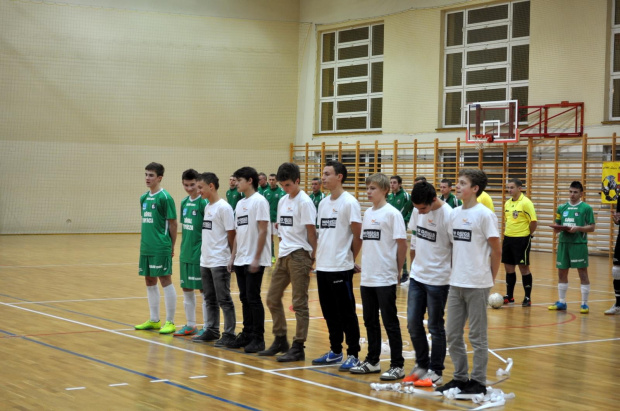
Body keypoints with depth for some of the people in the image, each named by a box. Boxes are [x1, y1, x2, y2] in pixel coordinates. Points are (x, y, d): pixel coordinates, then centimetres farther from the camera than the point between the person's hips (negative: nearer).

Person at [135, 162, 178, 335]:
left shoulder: (165, 197, -9)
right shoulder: (144, 198, 11)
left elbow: (172, 223, -7)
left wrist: (172, 246, -5)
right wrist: (143, 242, 13)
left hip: (161, 248, -8)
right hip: (146, 247, 8)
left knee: (165, 280, -3)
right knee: (149, 281, 13)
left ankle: (170, 322, 3)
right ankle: (154, 320, 23)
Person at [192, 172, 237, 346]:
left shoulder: (224, 207, -12)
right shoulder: (207, 207, 12)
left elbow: (231, 234, -12)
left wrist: (232, 257, -10)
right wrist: (205, 254, 11)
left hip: (220, 262, -8)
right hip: (205, 261, 8)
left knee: (224, 300, -2)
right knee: (210, 299, 14)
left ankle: (229, 334, 3)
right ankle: (212, 331, 23)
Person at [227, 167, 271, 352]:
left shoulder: (259, 201, -10)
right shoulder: (240, 203, 15)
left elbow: (262, 231, -15)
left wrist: (256, 258, -18)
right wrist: (233, 256, 14)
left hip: (254, 260, -8)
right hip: (241, 260, 8)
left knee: (253, 299, -5)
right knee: (245, 299, 11)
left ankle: (258, 339, 2)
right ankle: (247, 335, 18)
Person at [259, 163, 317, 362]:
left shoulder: (304, 202, -10)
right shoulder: (283, 201, 13)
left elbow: (311, 232, -11)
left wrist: (313, 258, -12)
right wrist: (281, 250, 10)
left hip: (299, 255, -8)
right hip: (283, 255, 8)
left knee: (299, 303, -3)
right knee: (272, 298, 12)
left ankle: (298, 347, 1)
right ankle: (280, 340, 24)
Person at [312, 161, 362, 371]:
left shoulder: (349, 202, -11)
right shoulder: (323, 203, 12)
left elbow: (358, 235, -9)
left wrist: (351, 259, -1)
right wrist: (320, 256, 11)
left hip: (341, 267, -7)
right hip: (322, 266, 8)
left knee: (346, 314, -2)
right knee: (330, 312, 13)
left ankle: (353, 355, 5)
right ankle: (335, 351, 23)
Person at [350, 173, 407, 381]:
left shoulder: (392, 213, -10)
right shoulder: (367, 213, 11)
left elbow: (402, 243, -10)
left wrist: (398, 269, -5)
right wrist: (365, 263, 8)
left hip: (385, 278, -7)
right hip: (367, 277, 7)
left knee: (390, 323, -2)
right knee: (370, 321, 13)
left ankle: (397, 366, 5)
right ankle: (372, 361, 24)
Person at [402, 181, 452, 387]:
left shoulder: (447, 216, -18)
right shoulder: (417, 211, 1)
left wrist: (454, 278, -9)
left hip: (438, 280, -6)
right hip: (417, 277, 6)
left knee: (435, 327, 3)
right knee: (413, 323, 9)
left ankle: (436, 372, 14)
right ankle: (422, 365, 25)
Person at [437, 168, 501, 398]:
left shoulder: (484, 214, -11)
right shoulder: (455, 213, 8)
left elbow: (496, 250, -6)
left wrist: (490, 278, -1)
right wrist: (455, 271, 9)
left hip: (477, 284, -6)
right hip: (456, 283, 6)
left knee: (477, 336, 3)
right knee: (452, 334, 11)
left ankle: (478, 382, 12)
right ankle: (460, 378, 23)